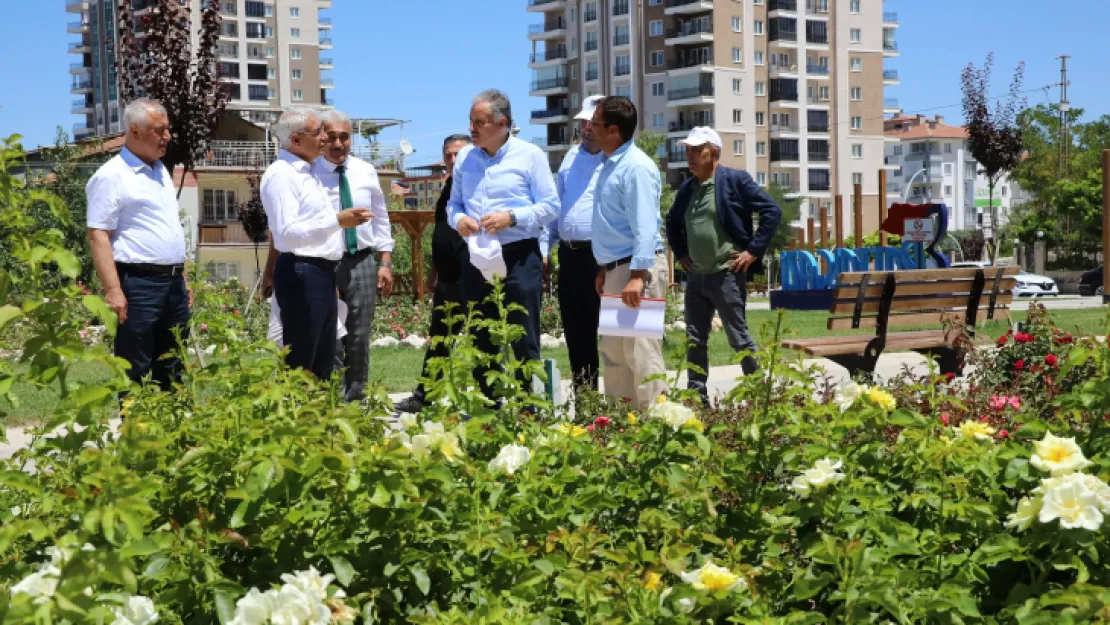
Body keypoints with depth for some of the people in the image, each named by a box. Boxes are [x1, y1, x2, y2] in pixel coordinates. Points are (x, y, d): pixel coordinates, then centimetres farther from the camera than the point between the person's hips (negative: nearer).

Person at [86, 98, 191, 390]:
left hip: (172, 282, 8)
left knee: (172, 370, 12)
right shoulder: (112, 176, -9)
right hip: (138, 283, -8)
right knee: (136, 373, -3)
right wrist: (113, 290, -21)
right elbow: (98, 235, -14)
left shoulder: (162, 172, 16)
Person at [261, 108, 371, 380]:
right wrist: (337, 221, -30)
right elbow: (287, 233, -24)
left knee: (322, 363, 15)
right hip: (302, 275, -10)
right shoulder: (281, 174, -13)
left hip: (323, 273, 10)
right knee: (299, 365, -6)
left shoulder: (307, 172, 17)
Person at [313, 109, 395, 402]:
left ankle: (355, 399, 19)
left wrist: (386, 262, 6)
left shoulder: (366, 171, 6)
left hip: (362, 262, 3)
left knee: (359, 338, 8)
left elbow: (380, 218, 12)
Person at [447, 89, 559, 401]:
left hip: (519, 258, -5)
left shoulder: (530, 155, -4)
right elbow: (453, 203, 16)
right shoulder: (465, 157, 10)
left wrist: (511, 217, -19)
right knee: (482, 341, 12)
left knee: (524, 341, -3)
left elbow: (550, 207, -6)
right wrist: (458, 219, -7)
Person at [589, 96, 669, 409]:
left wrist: (638, 275, -27)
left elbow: (645, 227, -22)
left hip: (638, 268, -10)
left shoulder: (636, 167, -15)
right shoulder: (610, 164, 15)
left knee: (640, 352, -9)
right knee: (613, 351, 15)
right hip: (616, 267, 10)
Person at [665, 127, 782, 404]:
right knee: (694, 340, 7)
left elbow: (772, 211, -10)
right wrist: (680, 252, 16)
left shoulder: (735, 180, -7)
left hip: (727, 274, -6)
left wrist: (753, 250, -11)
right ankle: (697, 397, 15)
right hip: (696, 276, 6)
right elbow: (672, 222, 29)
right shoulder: (686, 188, 12)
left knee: (739, 337, -1)